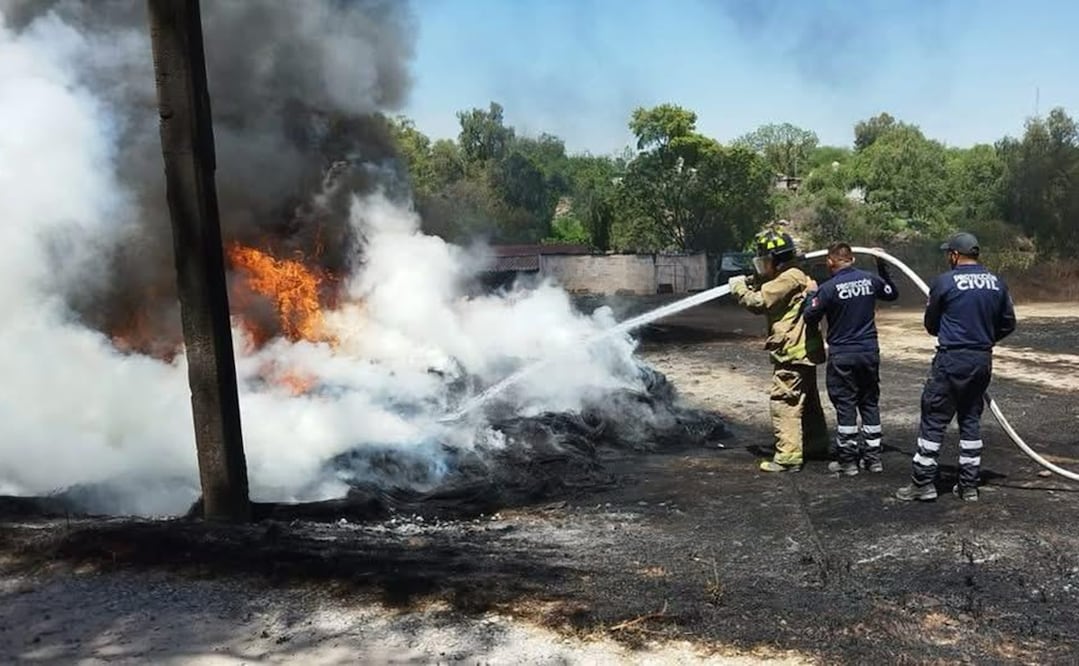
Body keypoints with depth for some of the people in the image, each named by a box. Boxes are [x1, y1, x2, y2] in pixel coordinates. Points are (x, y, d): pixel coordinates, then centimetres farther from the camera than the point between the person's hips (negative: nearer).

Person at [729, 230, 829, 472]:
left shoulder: (789, 279, -16)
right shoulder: (796, 278, 17)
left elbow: (759, 302, -21)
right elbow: (769, 301, 22)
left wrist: (738, 287, -5)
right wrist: (752, 286, 7)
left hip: (793, 353, -11)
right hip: (804, 351, 11)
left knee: (783, 403, -9)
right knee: (807, 402, 20)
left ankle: (788, 457, -9)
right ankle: (817, 446, 33)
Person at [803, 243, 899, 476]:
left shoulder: (829, 288, -14)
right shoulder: (871, 280, 0)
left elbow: (811, 318, -8)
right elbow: (892, 293, 19)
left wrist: (811, 295, 8)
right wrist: (883, 268, 27)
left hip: (842, 355, -4)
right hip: (870, 351, 5)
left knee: (845, 406, 2)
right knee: (870, 404, 14)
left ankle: (848, 460, 7)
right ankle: (873, 457, 20)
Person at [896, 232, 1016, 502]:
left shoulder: (944, 282, -9)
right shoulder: (997, 283, 5)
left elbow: (931, 325, 1)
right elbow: (1008, 323, 11)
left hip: (951, 360, -5)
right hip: (983, 360, 6)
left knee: (934, 419, 1)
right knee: (971, 420, 14)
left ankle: (924, 482, 4)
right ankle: (969, 485, 18)